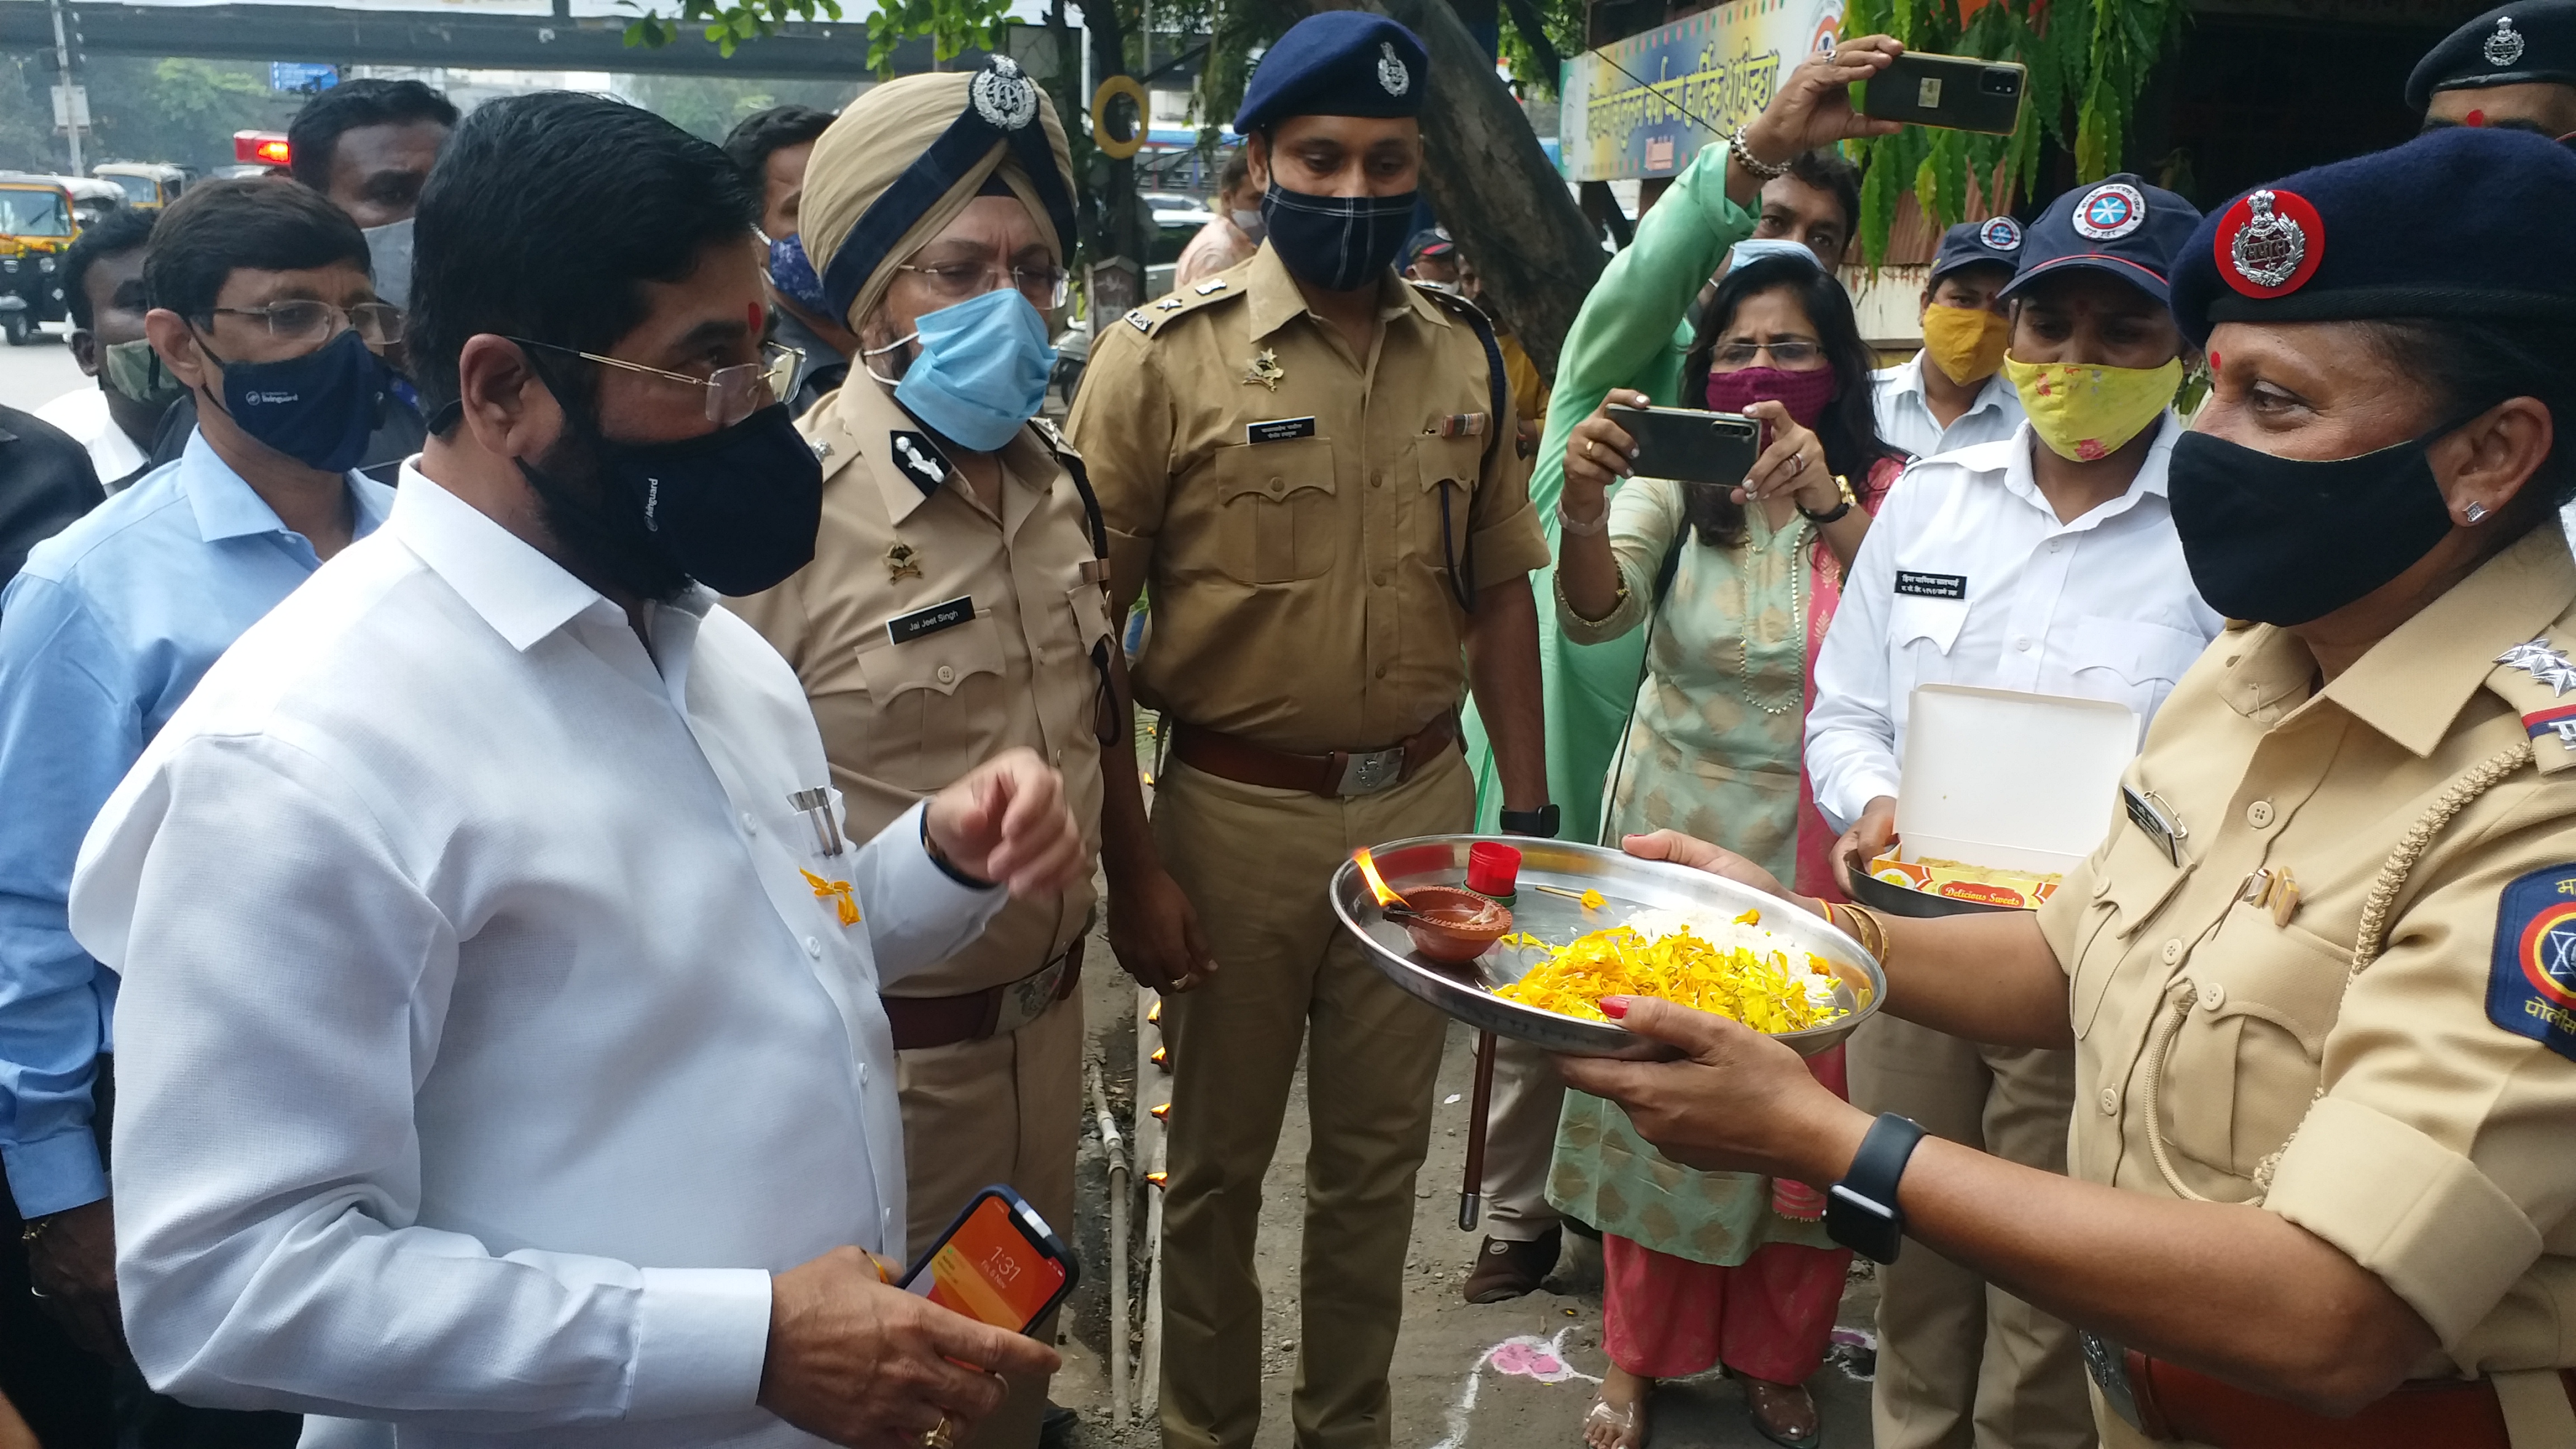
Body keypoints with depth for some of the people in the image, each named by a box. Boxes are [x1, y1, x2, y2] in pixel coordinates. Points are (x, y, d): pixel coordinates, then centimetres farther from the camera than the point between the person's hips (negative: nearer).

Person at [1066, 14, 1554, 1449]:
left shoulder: (1467, 356, 4)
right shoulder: (1165, 356, -9)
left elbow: (1499, 590, 10)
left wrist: (1528, 812, 7)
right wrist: (1129, 862, -11)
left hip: (1423, 804, 4)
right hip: (1235, 811, -3)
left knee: (1380, 1162, 17)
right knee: (1218, 1161, 14)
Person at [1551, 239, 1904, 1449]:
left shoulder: (1882, 490, -3)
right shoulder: (1677, 485, -3)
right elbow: (1597, 614, -21)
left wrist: (1826, 507, -34)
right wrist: (1584, 512, -41)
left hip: (1822, 847, 0)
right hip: (1679, 831, 0)